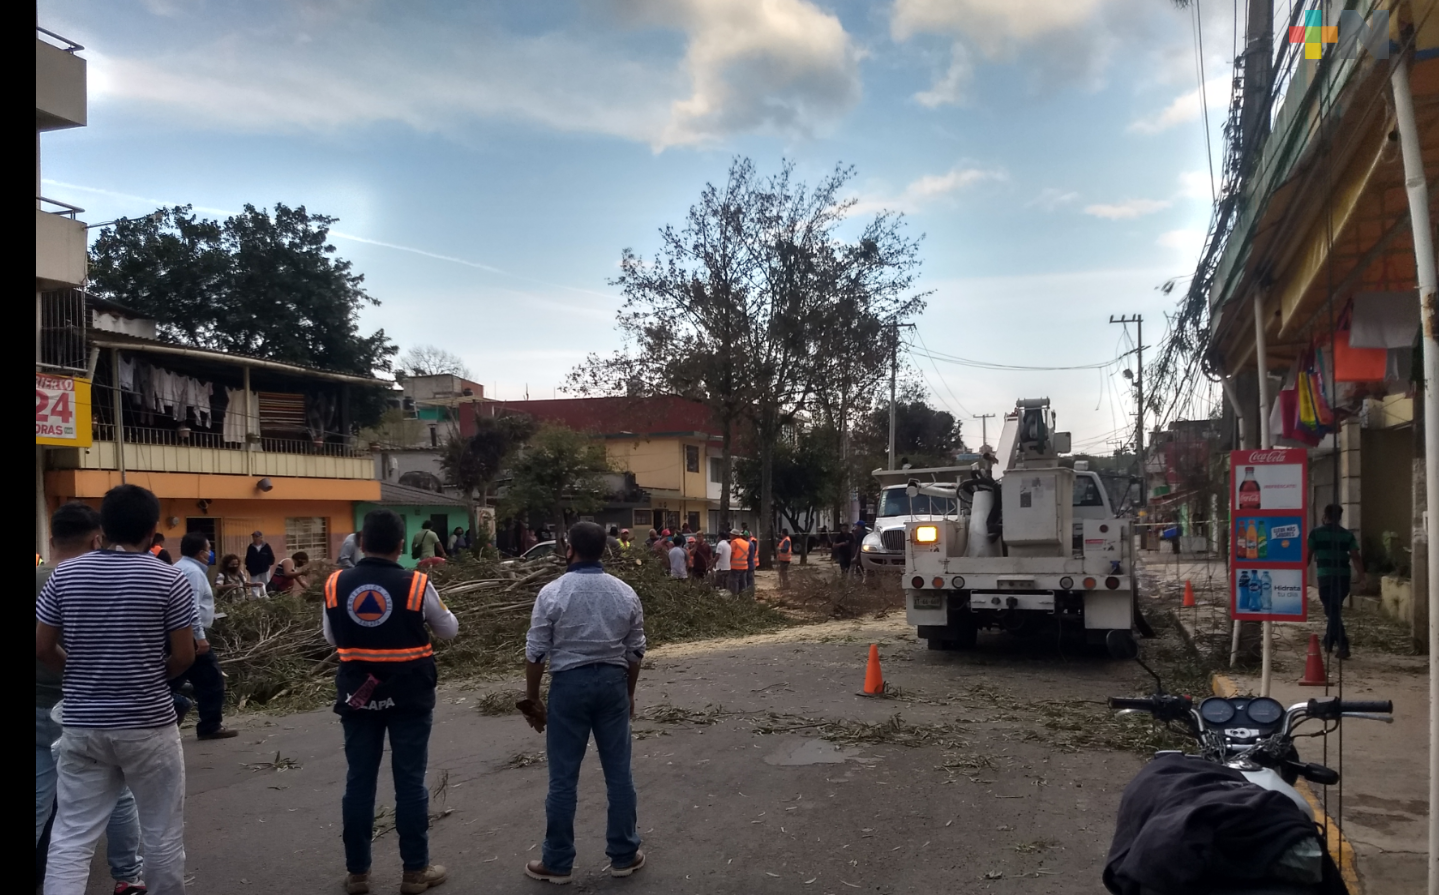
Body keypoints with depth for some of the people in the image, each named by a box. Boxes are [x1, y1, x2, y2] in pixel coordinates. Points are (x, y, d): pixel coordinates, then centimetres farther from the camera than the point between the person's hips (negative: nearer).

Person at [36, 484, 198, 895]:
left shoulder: (65, 575, 0)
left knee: (71, 839, 8)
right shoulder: (169, 579, -10)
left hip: (82, 724, 3)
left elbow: (42, 648, 3)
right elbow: (184, 656, -7)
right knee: (162, 833, 12)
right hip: (148, 725, -3)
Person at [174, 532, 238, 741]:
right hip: (191, 635, -10)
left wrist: (208, 616, 29)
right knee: (211, 679, -1)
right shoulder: (193, 572, -15)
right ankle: (210, 726, 4)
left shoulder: (179, 568, 17)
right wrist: (200, 636, -26)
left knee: (174, 680, 12)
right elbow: (191, 607, -24)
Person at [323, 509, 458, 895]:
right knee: (410, 782, 7)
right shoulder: (417, 585, -14)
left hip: (358, 696, 3)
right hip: (408, 697, -2)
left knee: (359, 781, 12)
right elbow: (449, 630, 2)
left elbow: (331, 638, 9)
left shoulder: (336, 584, -6)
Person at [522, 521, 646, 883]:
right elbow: (635, 651, 6)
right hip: (613, 682, 3)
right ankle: (624, 855, 22)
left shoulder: (553, 592, -10)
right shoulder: (625, 593, 0)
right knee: (618, 772, 11)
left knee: (563, 777, 6)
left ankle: (557, 863, 17)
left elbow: (536, 653, -7)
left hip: (569, 683, -3)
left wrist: (533, 699, 5)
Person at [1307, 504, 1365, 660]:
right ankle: (1328, 643, 30)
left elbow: (1308, 555, -1)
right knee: (1335, 610, 19)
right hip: (1343, 577, 4)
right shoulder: (1347, 534, 8)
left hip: (1326, 577, -4)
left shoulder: (1316, 533, 0)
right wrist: (1361, 577, 2)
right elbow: (1356, 557, 1)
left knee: (1332, 611, -1)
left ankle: (1343, 646, -15)